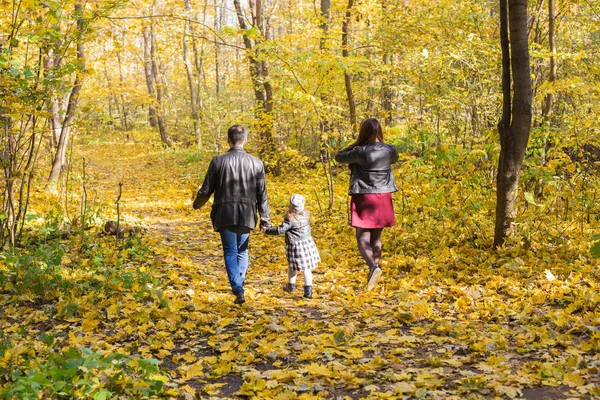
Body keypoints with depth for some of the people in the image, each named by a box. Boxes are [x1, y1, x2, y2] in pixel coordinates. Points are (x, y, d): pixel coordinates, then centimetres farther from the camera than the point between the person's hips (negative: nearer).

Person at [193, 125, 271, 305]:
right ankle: (239, 286, 19)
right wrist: (265, 219, 10)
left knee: (230, 252, 5)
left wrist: (197, 204, 21)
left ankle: (238, 290, -9)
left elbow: (206, 190, 0)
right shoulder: (256, 163, -1)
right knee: (242, 251, 18)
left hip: (225, 213, -1)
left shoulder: (218, 161, -6)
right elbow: (262, 195, 2)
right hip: (246, 214, 2)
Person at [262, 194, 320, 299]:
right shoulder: (306, 213, -3)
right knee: (306, 268, 8)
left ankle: (291, 286, 35)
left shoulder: (290, 219, -22)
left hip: (295, 245, -5)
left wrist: (267, 230, -10)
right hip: (307, 242, 5)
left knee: (292, 267, 18)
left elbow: (280, 230, -22)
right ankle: (308, 290, 4)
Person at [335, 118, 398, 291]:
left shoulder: (361, 151, -14)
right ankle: (373, 272, 22)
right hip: (383, 198, 5)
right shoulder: (390, 150, -1)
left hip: (364, 198, -5)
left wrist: (355, 144, 6)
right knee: (376, 237, 15)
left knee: (363, 238, -3)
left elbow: (339, 157, -1)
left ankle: (374, 267, -26)